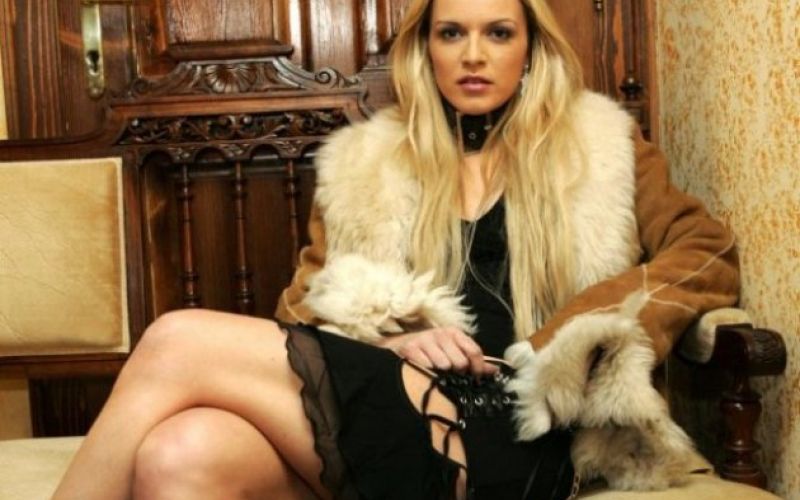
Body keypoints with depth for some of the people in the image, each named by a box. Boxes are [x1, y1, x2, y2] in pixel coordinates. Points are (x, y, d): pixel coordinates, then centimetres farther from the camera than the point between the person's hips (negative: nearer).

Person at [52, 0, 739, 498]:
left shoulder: (599, 149, 16)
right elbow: (302, 306, 18)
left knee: (178, 344, -23)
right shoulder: (364, 165, 22)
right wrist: (386, 336, -5)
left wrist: (567, 345, -7)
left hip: (511, 440, -3)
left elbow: (708, 254, 7)